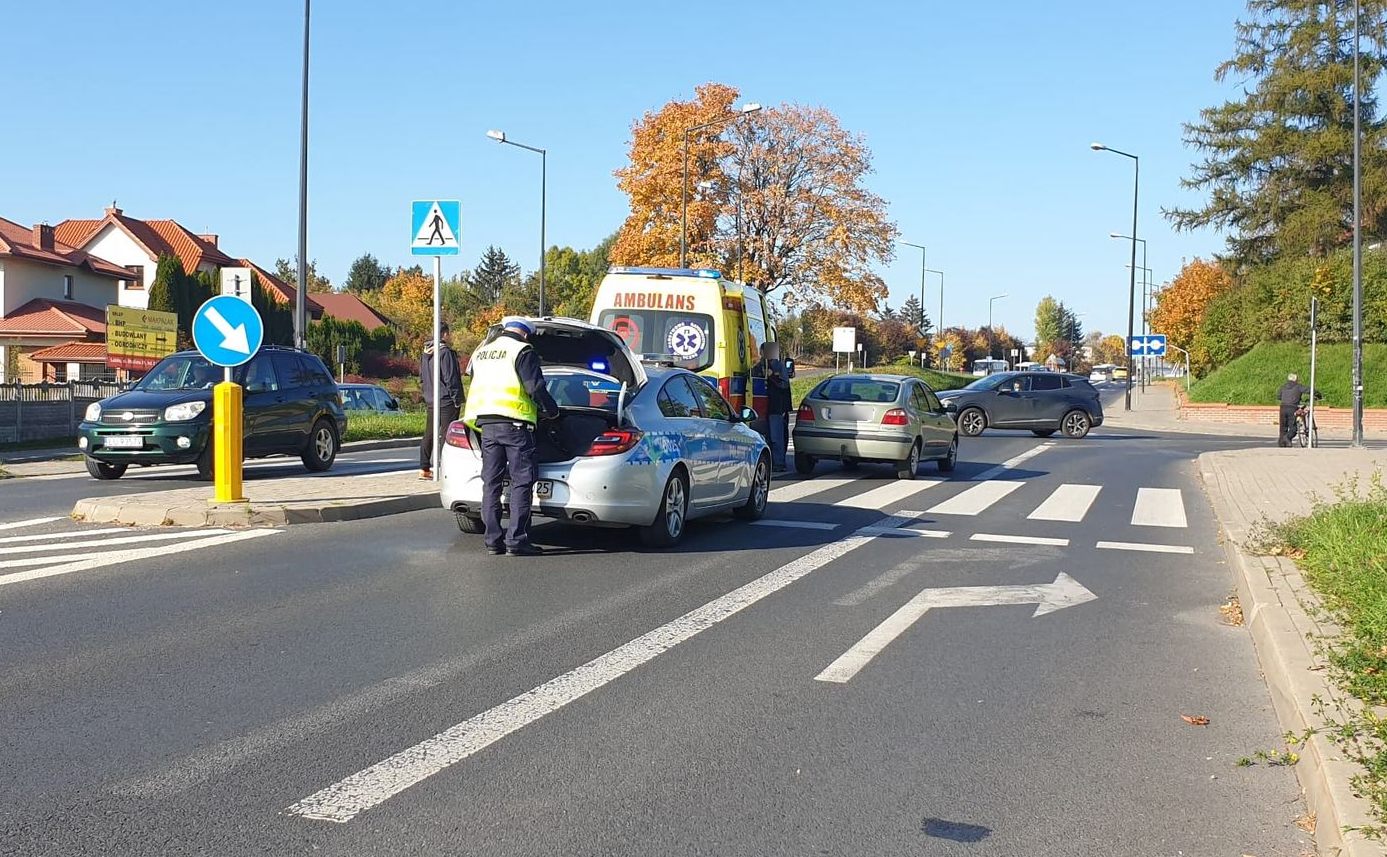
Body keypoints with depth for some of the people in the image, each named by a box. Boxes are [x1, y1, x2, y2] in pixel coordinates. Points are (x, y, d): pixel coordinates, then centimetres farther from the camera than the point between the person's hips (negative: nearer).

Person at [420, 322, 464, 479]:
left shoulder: (426, 353, 13)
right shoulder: (445, 352, -14)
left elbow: (422, 378, 19)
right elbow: (450, 378, -16)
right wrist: (457, 399, -13)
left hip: (431, 401, 8)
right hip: (446, 401, -8)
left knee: (428, 434, 11)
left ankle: (424, 469, 13)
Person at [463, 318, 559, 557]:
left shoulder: (481, 351, 19)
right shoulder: (523, 351, -3)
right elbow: (536, 387, -10)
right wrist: (551, 410, 4)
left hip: (485, 423, 7)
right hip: (514, 422, -6)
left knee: (491, 483, 9)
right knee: (521, 482, -2)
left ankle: (493, 541, 9)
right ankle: (516, 540, -6)